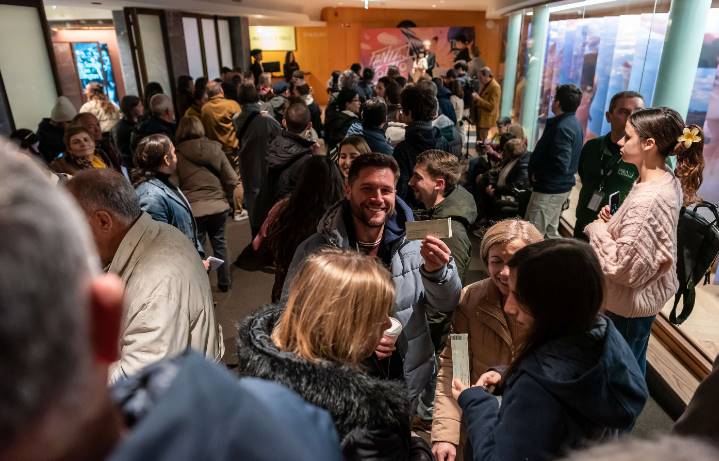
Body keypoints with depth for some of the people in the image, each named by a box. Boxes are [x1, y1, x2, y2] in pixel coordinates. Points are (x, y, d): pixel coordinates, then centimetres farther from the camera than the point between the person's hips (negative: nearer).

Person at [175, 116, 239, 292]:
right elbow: (232, 180, -1)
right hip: (218, 206, 3)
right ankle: (224, 282, 30)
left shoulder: (178, 155, -6)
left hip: (194, 210, -2)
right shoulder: (215, 149, 0)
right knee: (219, 244, 19)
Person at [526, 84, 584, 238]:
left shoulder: (561, 127, -21)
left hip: (549, 189, -10)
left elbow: (560, 164, -29)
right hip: (562, 187, 10)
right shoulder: (575, 124, 10)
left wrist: (536, 174, -15)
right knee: (550, 232, 20)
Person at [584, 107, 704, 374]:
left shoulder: (647, 199, -30)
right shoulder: (668, 181, 1)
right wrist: (611, 221, -2)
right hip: (646, 295, 9)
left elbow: (622, 265, -29)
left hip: (628, 304, -9)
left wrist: (598, 228, -16)